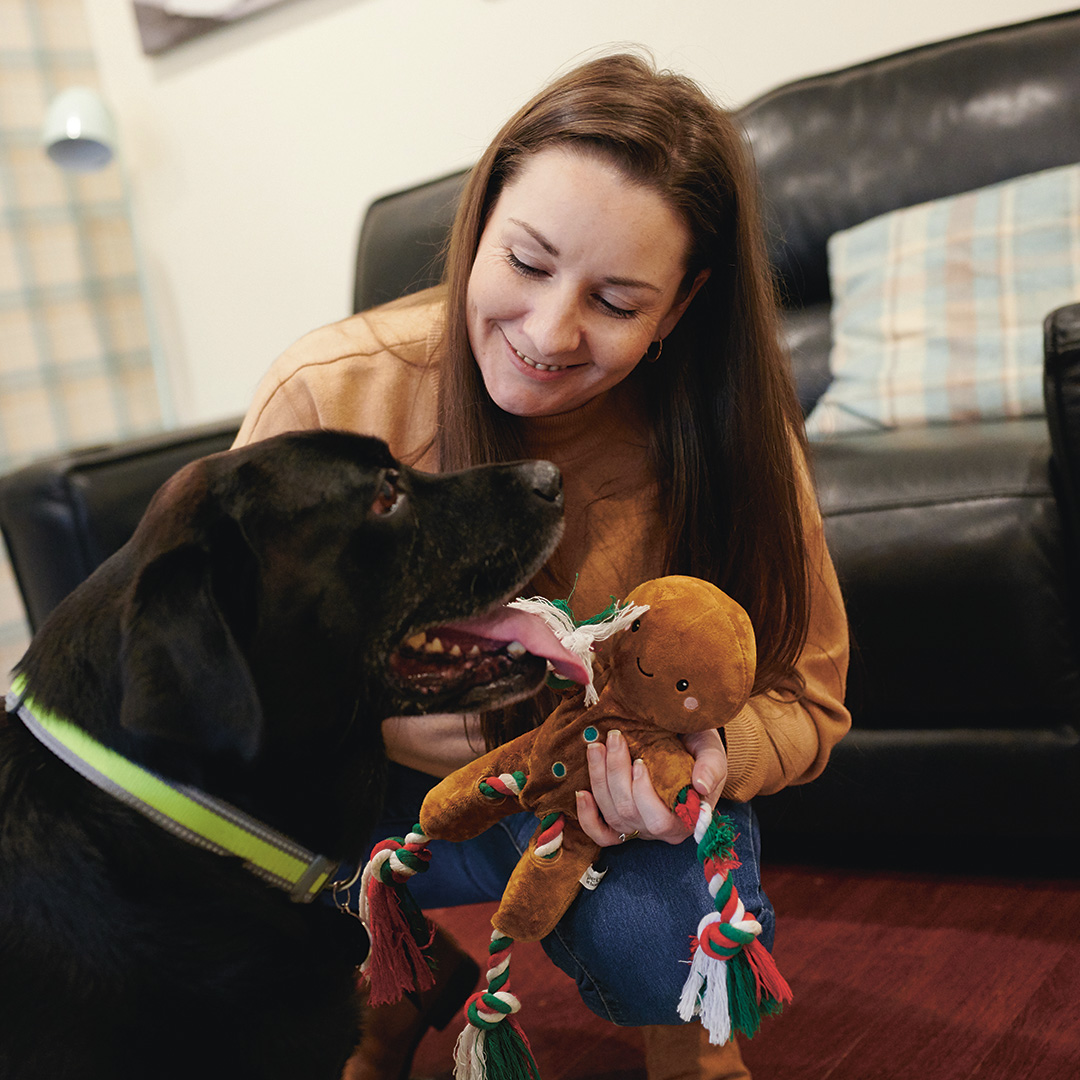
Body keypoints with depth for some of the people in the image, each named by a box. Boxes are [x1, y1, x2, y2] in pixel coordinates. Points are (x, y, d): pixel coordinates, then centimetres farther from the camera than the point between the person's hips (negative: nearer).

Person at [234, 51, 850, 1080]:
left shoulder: (722, 433, -19)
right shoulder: (327, 393, -21)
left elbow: (804, 692, -9)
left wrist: (712, 756, -32)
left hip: (628, 798, 0)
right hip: (384, 786, 1)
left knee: (655, 927, -32)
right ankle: (397, 986, 9)